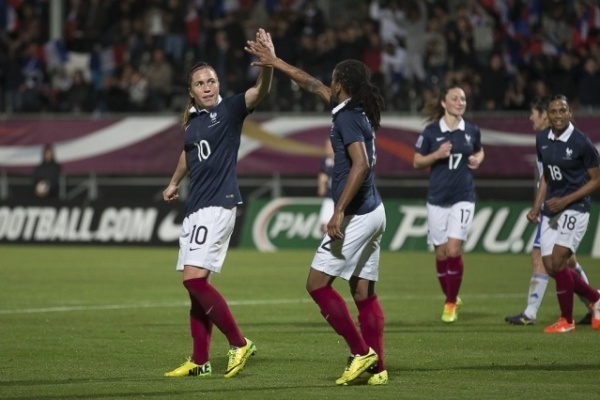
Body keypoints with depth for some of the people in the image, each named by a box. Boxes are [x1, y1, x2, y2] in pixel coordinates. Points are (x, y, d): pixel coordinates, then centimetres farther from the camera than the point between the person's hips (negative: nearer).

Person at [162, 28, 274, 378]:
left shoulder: (230, 109, -7)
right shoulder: (191, 120, 13)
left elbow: (261, 91, -25)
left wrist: (268, 64, -43)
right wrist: (175, 183, 44)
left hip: (219, 204, -8)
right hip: (196, 206, 8)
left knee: (194, 278, -17)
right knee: (196, 285, 8)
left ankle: (239, 344, -11)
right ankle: (200, 362, 13)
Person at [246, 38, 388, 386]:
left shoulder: (347, 118, -14)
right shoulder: (358, 111, 14)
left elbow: (360, 165, -26)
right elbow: (312, 84, 26)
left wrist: (339, 212, -26)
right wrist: (274, 61, 32)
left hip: (355, 216, -9)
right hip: (373, 212, 9)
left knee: (318, 284, -4)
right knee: (364, 292, 9)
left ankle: (361, 353, -7)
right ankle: (376, 368, 7)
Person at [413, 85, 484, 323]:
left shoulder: (472, 131, 3)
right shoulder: (431, 131, -3)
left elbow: (479, 151, 22)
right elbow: (417, 162, 2)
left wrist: (477, 159, -1)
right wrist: (437, 155, -15)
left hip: (463, 197, 0)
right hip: (437, 198, 0)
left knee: (454, 250, -12)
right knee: (441, 252, 5)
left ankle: (451, 304, 1)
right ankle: (451, 298, 26)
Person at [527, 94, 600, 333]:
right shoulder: (542, 140, 5)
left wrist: (565, 200, -16)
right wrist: (537, 207, 8)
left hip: (574, 208, -7)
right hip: (551, 210, 7)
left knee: (557, 261, -15)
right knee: (550, 266, 2)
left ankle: (566, 320, 1)